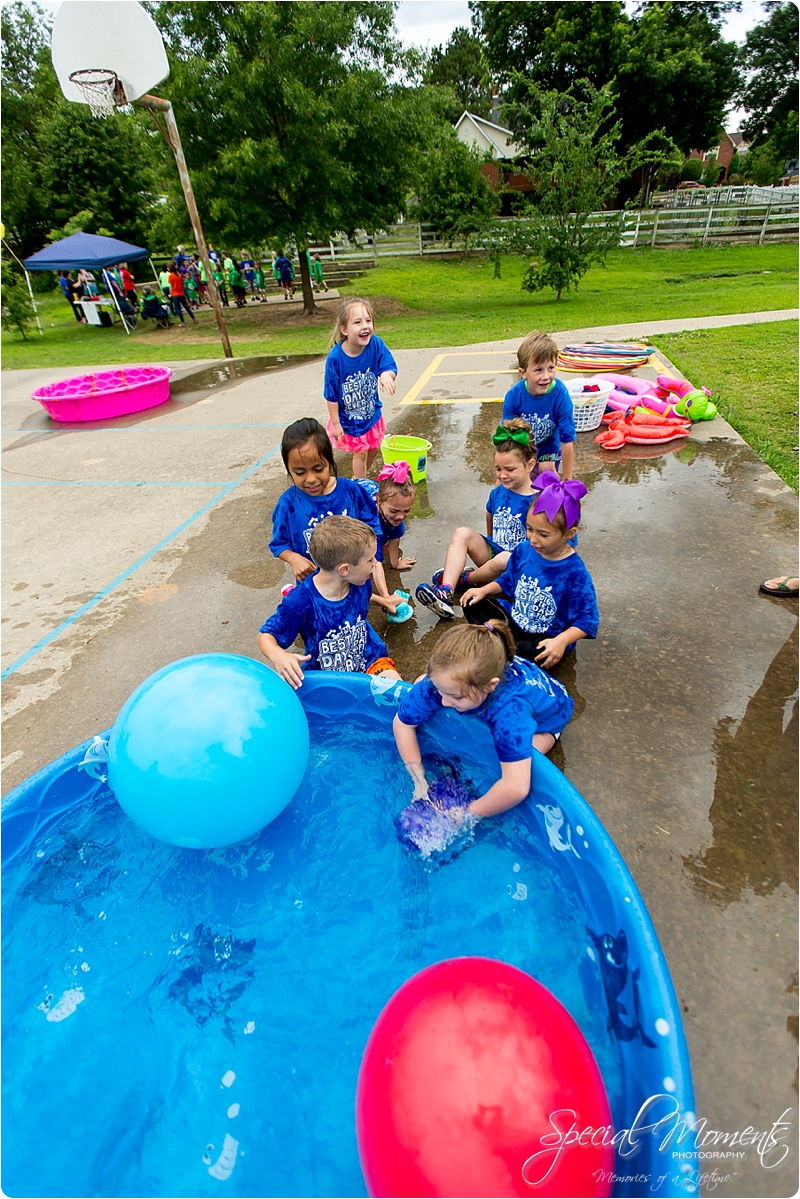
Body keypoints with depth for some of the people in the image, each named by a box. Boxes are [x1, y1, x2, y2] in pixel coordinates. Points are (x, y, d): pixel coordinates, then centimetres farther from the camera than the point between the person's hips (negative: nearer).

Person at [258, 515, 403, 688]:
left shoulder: (360, 583, -9)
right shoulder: (301, 601, -27)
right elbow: (266, 635, -18)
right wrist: (278, 656, -37)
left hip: (371, 661, 2)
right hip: (325, 676, -1)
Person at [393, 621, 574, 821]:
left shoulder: (510, 709, -49)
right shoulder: (447, 679, -35)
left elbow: (516, 788, -54)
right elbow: (402, 722, -22)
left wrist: (467, 813, -38)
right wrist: (419, 782, -23)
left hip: (545, 712, -3)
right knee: (421, 687, -5)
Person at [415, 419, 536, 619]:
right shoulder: (497, 493, 2)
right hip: (495, 552, 6)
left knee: (503, 560, -40)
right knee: (462, 533, -17)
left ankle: (466, 579, -7)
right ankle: (445, 592, -32)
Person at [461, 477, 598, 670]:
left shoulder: (575, 572, -23)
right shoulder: (524, 550, -7)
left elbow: (587, 620, -20)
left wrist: (562, 640, -35)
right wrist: (484, 590, -4)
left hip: (546, 637, -5)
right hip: (513, 619, 6)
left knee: (538, 654, -38)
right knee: (472, 603, -2)